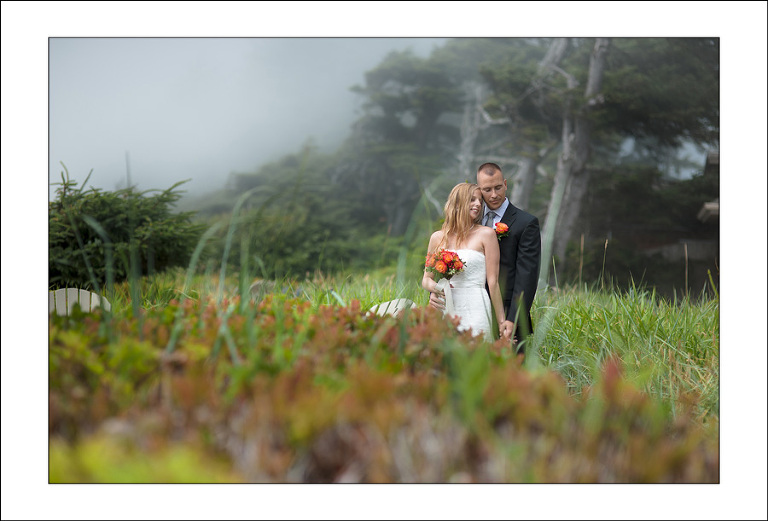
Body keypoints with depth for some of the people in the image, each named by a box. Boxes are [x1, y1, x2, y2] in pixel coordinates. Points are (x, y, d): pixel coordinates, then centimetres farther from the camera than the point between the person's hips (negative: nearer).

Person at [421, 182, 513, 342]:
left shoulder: (486, 234, 2)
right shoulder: (437, 237, 10)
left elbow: (492, 282, -2)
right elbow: (426, 278, 16)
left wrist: (502, 321, -3)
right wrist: (434, 287, -7)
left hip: (474, 311, -3)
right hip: (444, 312, 3)